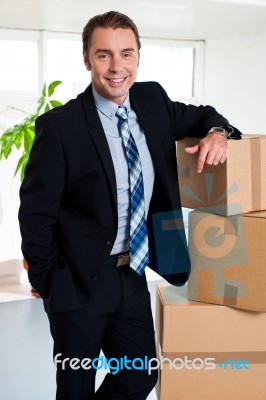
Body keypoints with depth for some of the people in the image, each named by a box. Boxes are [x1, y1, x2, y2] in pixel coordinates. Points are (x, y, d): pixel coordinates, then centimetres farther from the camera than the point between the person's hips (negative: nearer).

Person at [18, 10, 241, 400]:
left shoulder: (153, 100, -1)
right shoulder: (59, 126, -17)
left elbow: (200, 115, 17)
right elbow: (35, 212, -12)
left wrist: (217, 132, -6)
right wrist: (48, 281, -10)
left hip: (132, 276, 5)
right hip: (79, 281, -5)